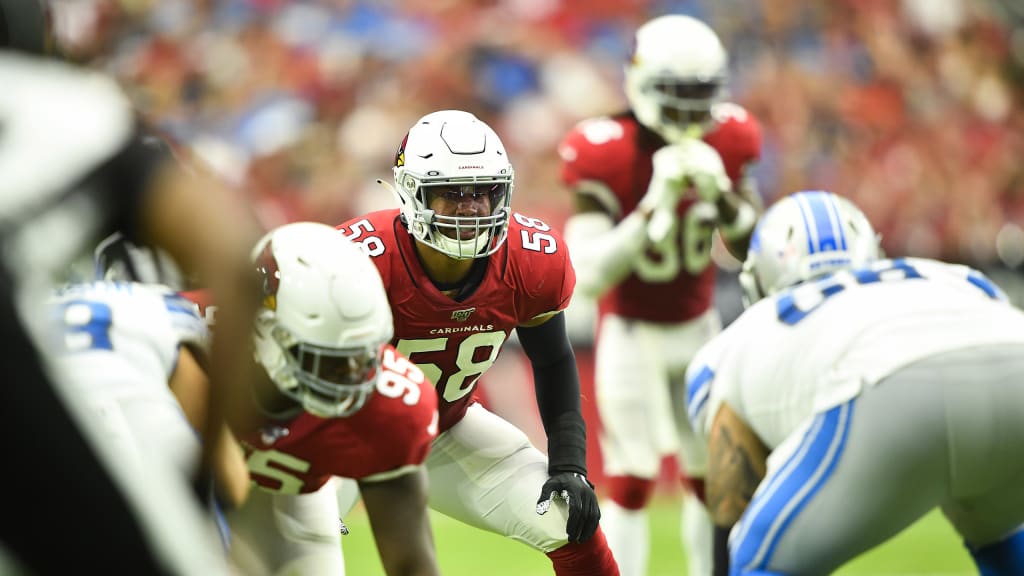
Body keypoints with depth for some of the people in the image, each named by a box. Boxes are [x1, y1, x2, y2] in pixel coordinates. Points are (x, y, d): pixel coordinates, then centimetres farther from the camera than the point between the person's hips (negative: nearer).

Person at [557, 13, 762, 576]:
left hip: (700, 326, 4)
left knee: (710, 471, 8)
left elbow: (752, 249, -5)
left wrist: (722, 193, -24)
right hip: (631, 333, -4)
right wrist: (655, 207, -37)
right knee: (631, 481, -8)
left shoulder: (724, 140, -11)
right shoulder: (606, 154, -24)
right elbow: (590, 274, -28)